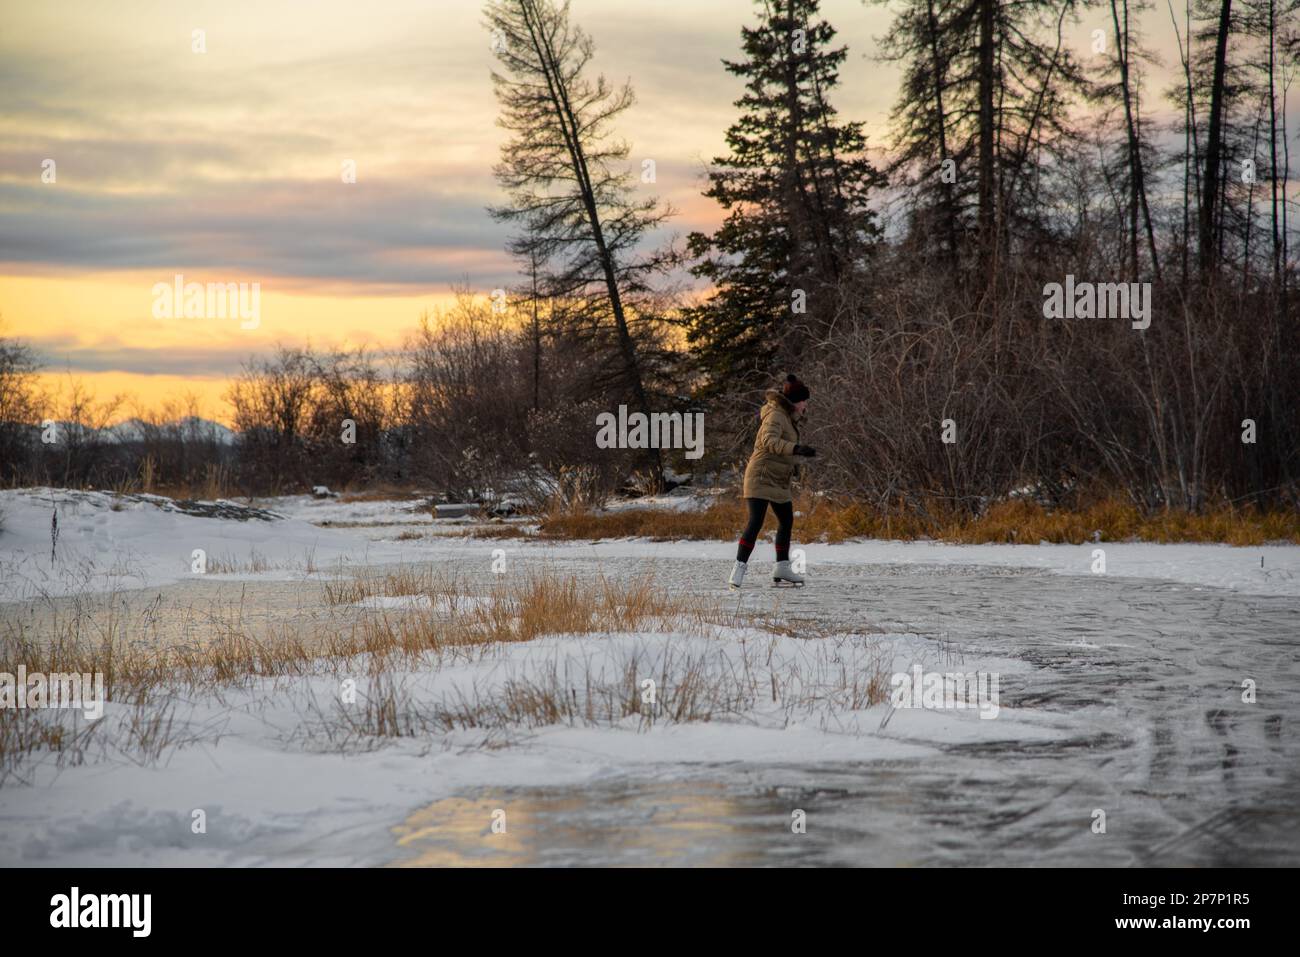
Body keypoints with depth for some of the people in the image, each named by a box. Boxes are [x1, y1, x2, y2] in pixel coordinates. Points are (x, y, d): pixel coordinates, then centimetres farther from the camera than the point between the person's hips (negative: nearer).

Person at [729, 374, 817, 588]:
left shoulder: (786, 416, 14)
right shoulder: (776, 416, -17)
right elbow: (769, 441, -34)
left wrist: (789, 464, 31)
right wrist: (796, 449, -46)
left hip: (779, 481, 11)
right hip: (761, 477, -11)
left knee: (787, 521, 17)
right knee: (755, 522, -18)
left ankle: (782, 568, 28)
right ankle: (739, 569, -19)